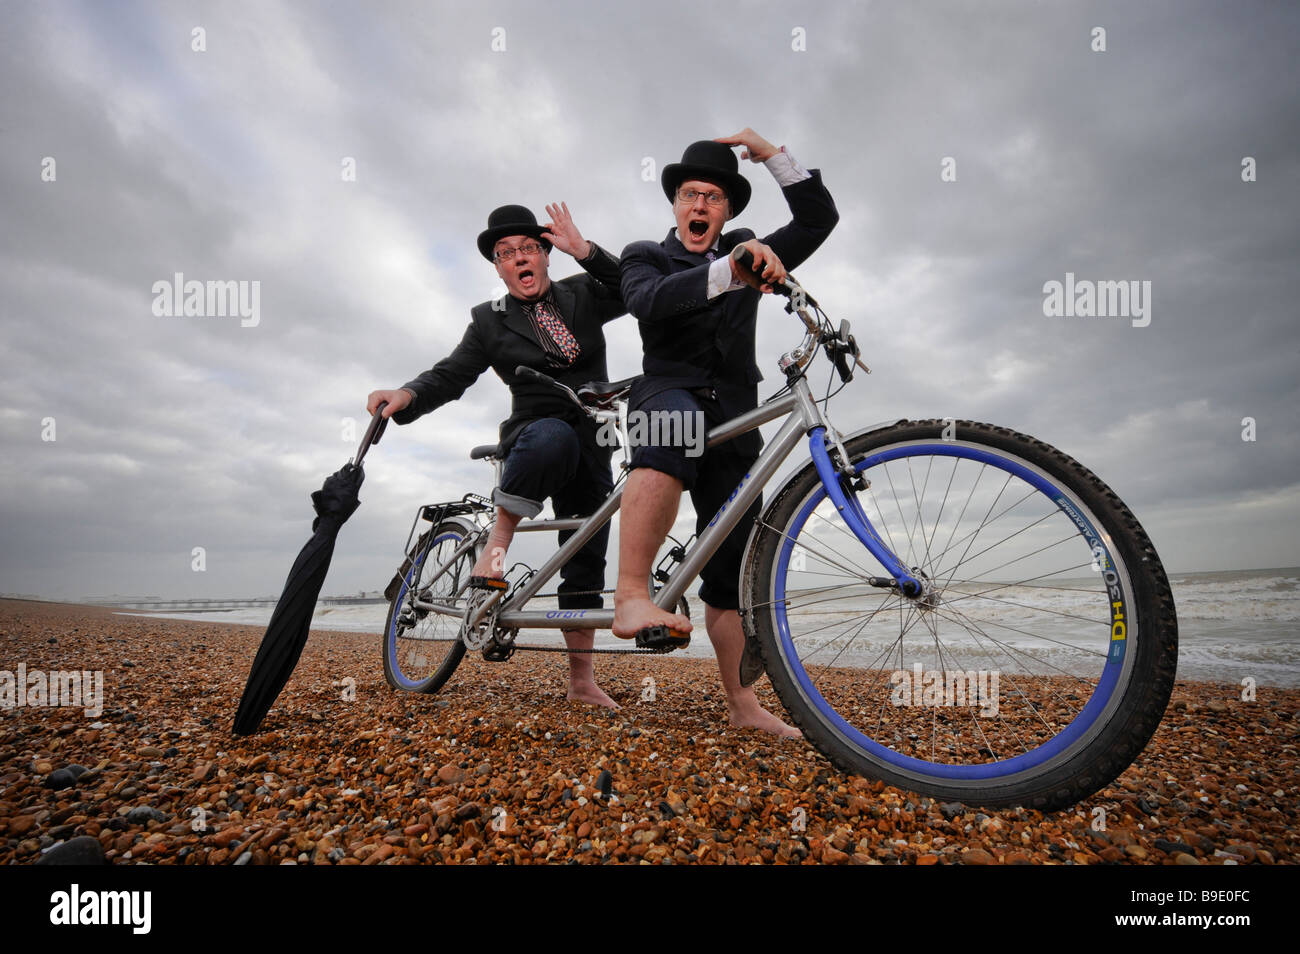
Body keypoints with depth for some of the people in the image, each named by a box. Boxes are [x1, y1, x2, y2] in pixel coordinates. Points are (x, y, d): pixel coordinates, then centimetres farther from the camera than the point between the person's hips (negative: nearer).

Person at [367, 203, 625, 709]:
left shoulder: (581, 294, 10)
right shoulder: (490, 321, 5)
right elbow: (451, 374, -2)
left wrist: (583, 249, -12)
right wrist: (406, 395, -21)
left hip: (590, 451, 3)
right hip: (535, 436, -3)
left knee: (586, 563, 2)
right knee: (554, 435, -41)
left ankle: (582, 679, 14)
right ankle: (496, 544, -25)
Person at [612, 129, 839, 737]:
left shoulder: (748, 253, 24)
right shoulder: (646, 255, 13)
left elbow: (820, 217, 16)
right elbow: (651, 301, -12)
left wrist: (771, 153, 10)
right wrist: (730, 271, -26)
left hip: (733, 417, 4)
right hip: (667, 394, -3)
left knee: (734, 563, 2)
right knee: (680, 424, -41)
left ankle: (742, 702, 12)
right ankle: (630, 596, -42)